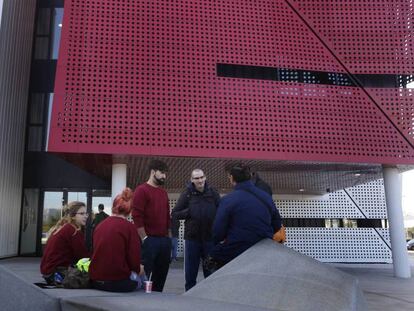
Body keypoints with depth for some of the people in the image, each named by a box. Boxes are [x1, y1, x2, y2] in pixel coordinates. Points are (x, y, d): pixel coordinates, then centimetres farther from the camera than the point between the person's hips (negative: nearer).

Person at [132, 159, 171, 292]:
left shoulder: (163, 192, 17)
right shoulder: (141, 190, -5)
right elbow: (137, 216, -12)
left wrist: (169, 237, 14)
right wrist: (144, 238, -14)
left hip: (164, 240, 7)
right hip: (149, 240, -7)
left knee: (161, 274, 11)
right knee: (145, 274, -2)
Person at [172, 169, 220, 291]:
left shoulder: (213, 194, 3)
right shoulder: (187, 194, 0)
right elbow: (175, 213, 1)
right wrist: (189, 212, -15)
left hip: (210, 238, 1)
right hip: (192, 238, 0)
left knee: (210, 271, 10)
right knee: (190, 272, 9)